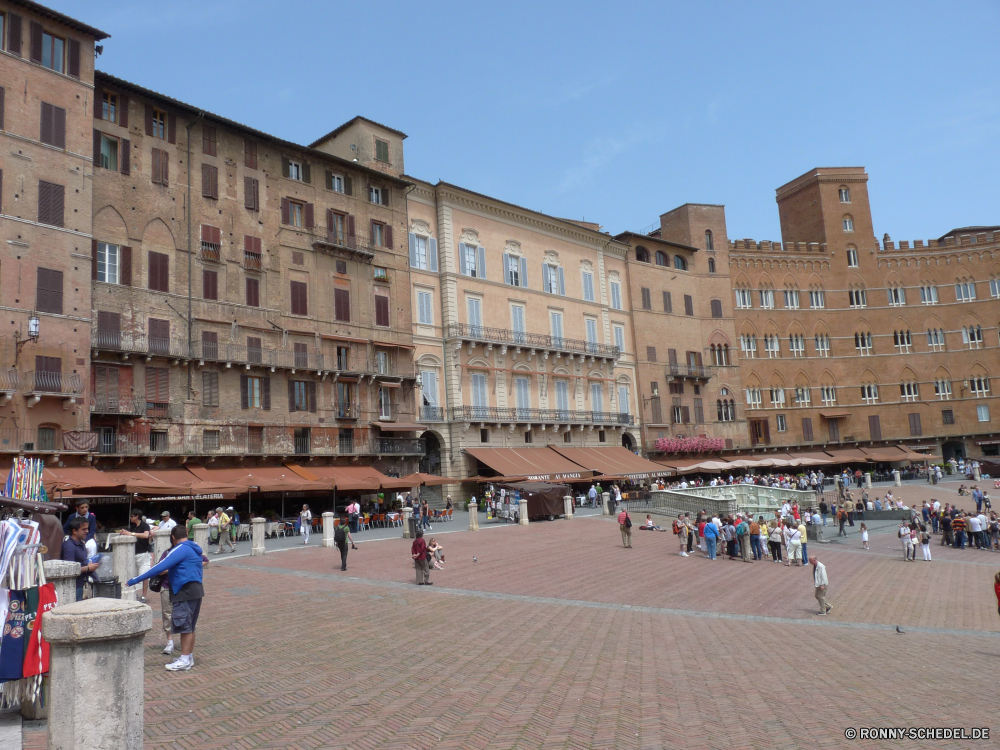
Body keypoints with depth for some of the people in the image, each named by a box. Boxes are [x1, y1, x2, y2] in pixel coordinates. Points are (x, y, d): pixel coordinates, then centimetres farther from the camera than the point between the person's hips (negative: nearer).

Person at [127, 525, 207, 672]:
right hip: (197, 589, 10)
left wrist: (135, 580, -17)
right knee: (190, 626, 15)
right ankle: (189, 657, 21)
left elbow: (160, 568, -19)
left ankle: (184, 661, -2)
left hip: (185, 592, -10)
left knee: (185, 626, -5)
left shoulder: (180, 549, -13)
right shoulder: (194, 549, 16)